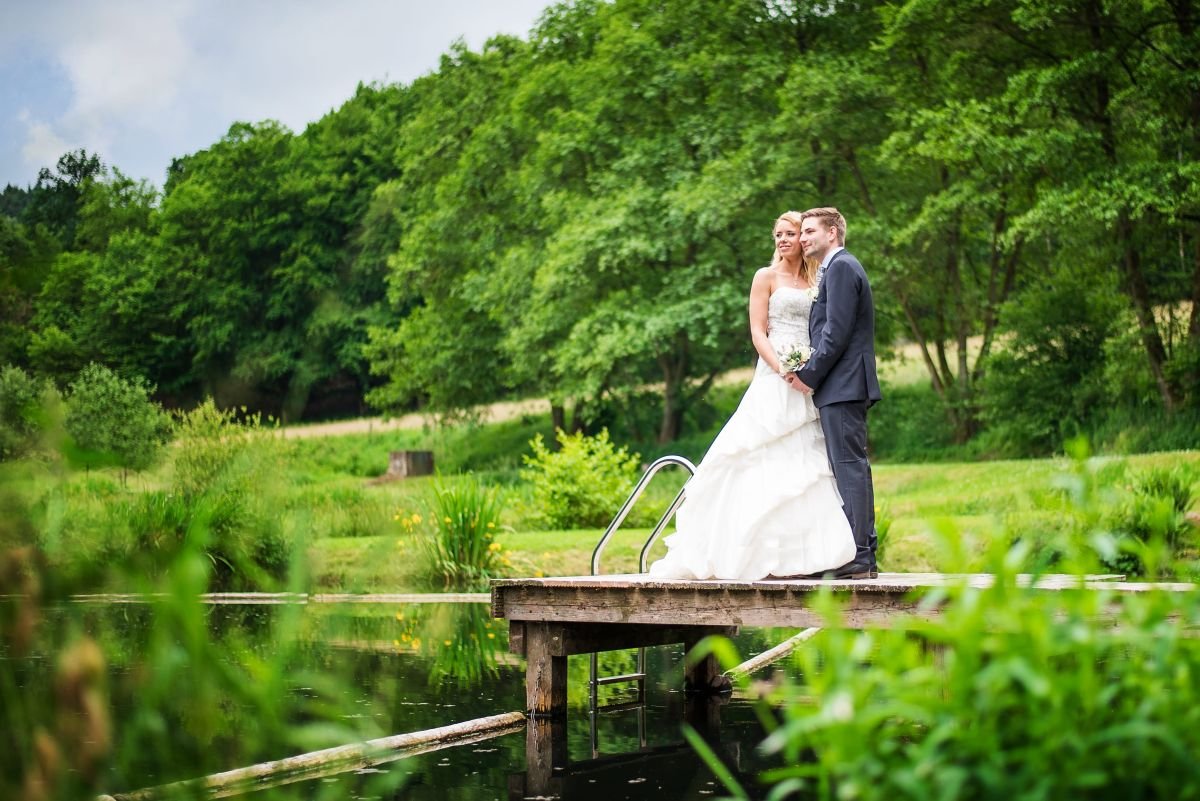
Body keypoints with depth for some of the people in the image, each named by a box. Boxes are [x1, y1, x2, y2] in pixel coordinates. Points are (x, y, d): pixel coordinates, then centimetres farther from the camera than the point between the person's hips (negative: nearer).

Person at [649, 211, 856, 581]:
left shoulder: (814, 282, 18)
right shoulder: (766, 277, 3)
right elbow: (757, 332, -5)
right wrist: (783, 369, -18)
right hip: (774, 381, -5)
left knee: (807, 465, 2)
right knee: (774, 463, -8)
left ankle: (798, 553, 6)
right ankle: (771, 556, -6)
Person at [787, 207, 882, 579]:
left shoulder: (840, 267, -9)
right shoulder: (839, 268, 23)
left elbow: (837, 332, -17)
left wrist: (809, 375, -12)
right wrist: (810, 372, 11)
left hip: (841, 386, -10)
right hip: (845, 386, 10)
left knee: (850, 468, -10)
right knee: (853, 468, 11)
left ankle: (858, 557, -9)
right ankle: (864, 555, 15)